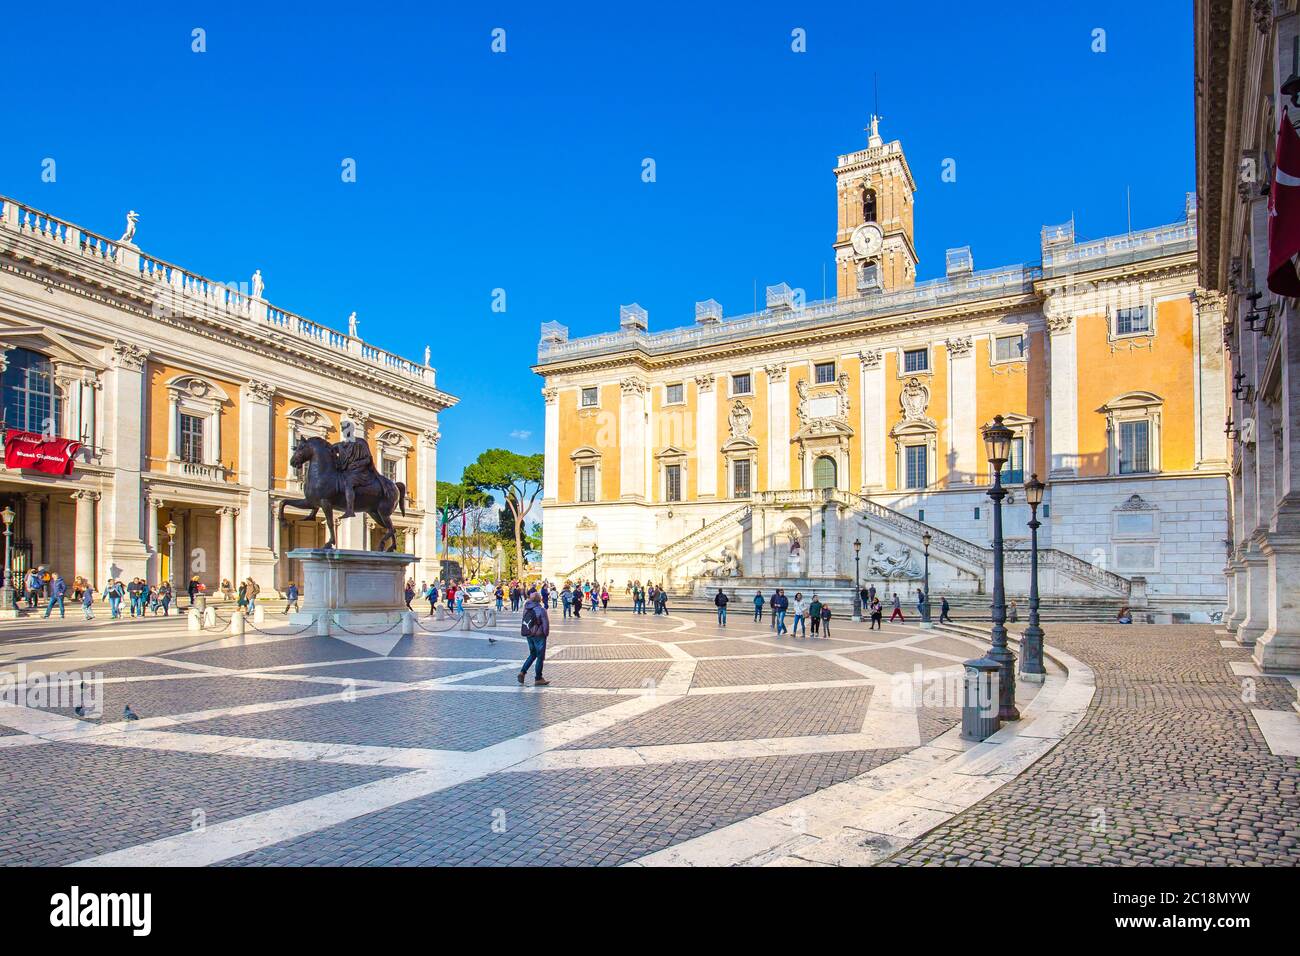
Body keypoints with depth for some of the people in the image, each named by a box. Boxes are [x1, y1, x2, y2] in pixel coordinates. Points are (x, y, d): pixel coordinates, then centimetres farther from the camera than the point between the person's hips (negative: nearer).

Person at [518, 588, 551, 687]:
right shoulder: (541, 610, -19)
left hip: (529, 635, 6)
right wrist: (546, 634, -1)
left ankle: (522, 671, 11)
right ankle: (538, 679, 13)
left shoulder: (526, 608, -4)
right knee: (540, 657, 7)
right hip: (539, 635, -6)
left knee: (532, 654, 24)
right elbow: (546, 624, -17)